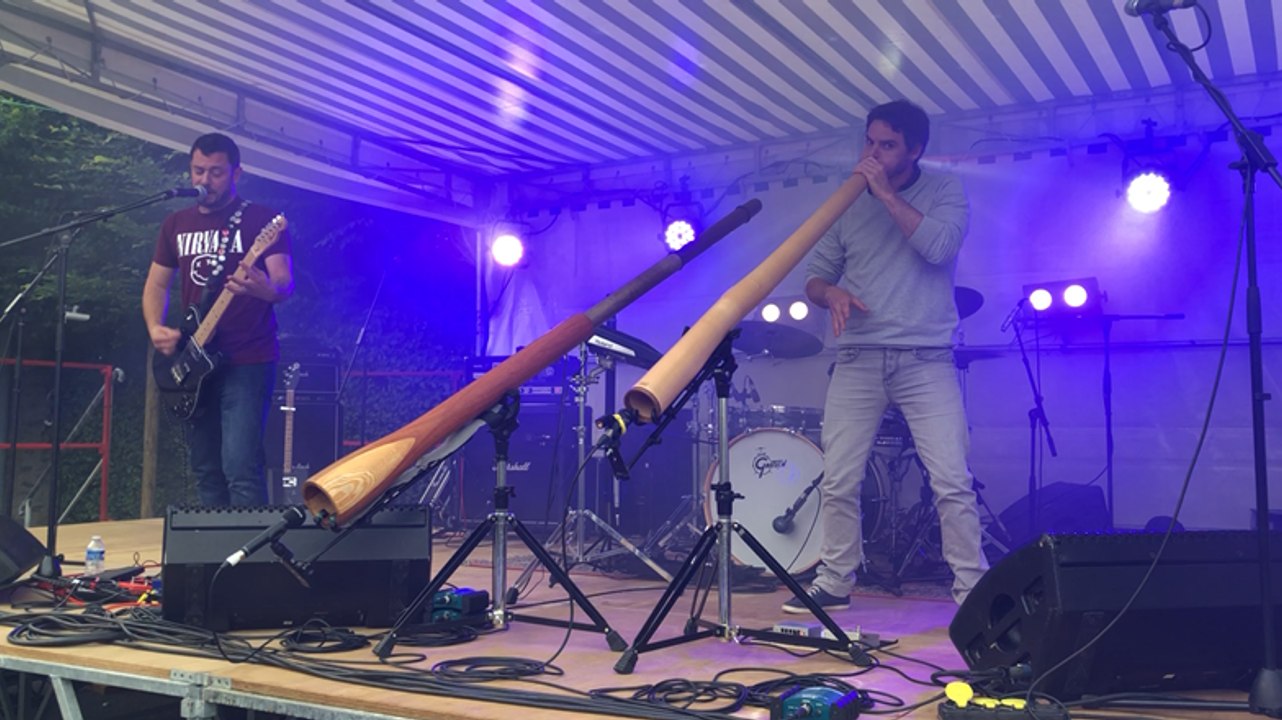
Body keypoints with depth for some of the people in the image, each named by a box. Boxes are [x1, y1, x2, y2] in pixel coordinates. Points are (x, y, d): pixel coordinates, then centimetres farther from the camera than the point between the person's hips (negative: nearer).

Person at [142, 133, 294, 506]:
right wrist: (155, 328, -1)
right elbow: (156, 284, 18)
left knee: (240, 468, -16)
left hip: (248, 362, -6)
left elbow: (285, 283, -12)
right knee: (206, 472, 10)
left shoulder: (261, 220, -3)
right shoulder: (176, 223, 13)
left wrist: (265, 288, -36)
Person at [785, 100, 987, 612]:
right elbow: (813, 277, 14)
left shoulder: (943, 191, 6)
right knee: (837, 481, 2)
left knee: (952, 481, -9)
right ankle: (834, 582, 16)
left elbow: (940, 247, -14)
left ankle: (971, 588, 3)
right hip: (858, 358, 3)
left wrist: (886, 193, -11)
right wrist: (831, 293, -10)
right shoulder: (848, 204, 13)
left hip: (926, 359, -3)